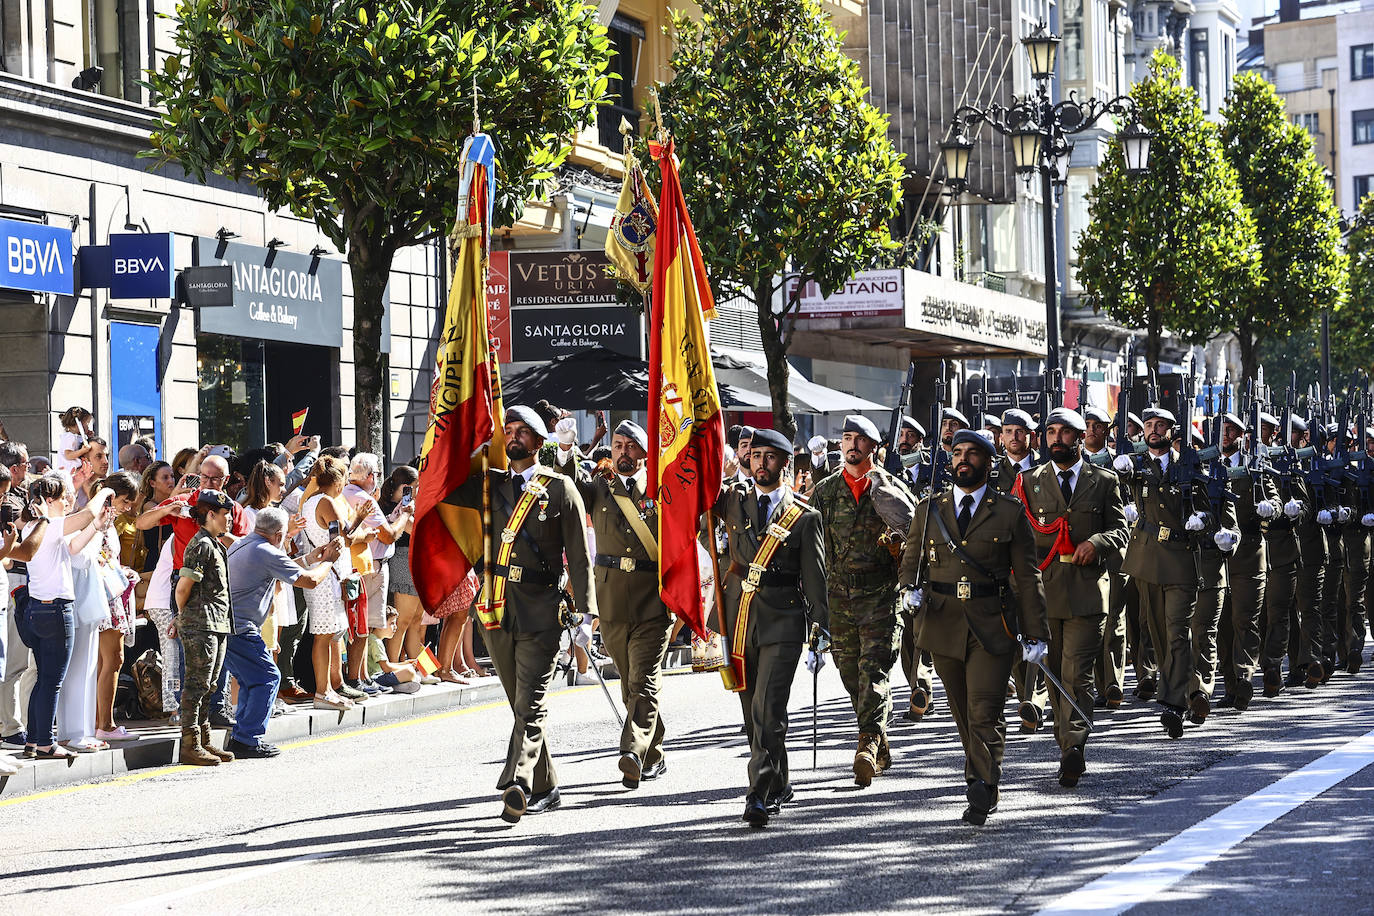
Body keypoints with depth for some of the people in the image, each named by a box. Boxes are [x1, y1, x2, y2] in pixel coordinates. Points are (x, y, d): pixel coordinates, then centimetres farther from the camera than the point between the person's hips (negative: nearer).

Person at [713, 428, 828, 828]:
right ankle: (779, 785, 26)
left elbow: (815, 579, 3)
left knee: (768, 709, -14)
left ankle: (760, 795, -16)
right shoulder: (733, 501, 11)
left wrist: (820, 632, -1)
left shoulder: (804, 517, 2)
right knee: (752, 710, 11)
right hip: (739, 619, 4)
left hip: (782, 623, -4)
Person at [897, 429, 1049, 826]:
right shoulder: (929, 510, 9)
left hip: (992, 626, -3)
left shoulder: (1010, 513, 2)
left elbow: (1027, 576, 3)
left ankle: (982, 791, -10)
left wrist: (1036, 633, 0)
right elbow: (911, 560, 16)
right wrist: (910, 589, -7)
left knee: (985, 714, -13)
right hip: (944, 625, 3)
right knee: (964, 714, 12)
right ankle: (982, 783, 26)